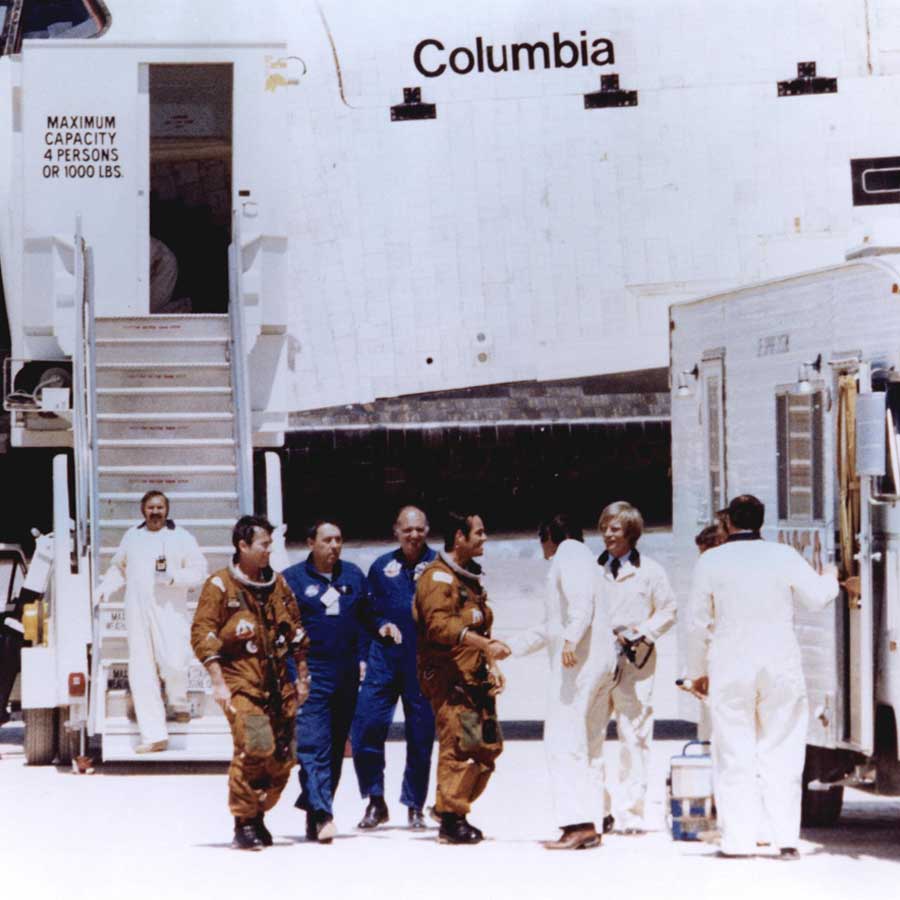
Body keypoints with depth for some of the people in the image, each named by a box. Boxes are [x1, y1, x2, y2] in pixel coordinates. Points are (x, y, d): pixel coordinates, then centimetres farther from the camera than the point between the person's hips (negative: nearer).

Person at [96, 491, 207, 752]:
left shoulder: (181, 537, 6)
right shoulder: (131, 536, 16)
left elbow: (198, 571, 3)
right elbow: (118, 568, 26)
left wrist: (172, 578, -13)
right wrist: (104, 589, 11)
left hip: (170, 611, -3)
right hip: (137, 613, 3)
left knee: (173, 664, -18)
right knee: (141, 674, -2)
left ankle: (178, 702, 18)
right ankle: (154, 735, 0)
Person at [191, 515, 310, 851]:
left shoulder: (277, 584, 13)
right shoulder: (220, 586, -3)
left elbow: (296, 633, 22)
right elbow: (202, 634, -7)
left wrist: (301, 677, 20)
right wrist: (218, 681, -14)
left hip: (278, 686, 6)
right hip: (241, 684, -6)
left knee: (282, 758, 3)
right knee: (255, 747, -21)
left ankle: (257, 816, 22)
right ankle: (243, 824, -10)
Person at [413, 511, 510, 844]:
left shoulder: (469, 577, 21)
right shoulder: (438, 576, -10)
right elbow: (440, 624, -24)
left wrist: (491, 663, 17)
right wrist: (484, 643, -31)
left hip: (474, 676, 10)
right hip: (448, 676, -10)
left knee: (489, 745, 8)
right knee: (460, 744, -14)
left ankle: (453, 809, 19)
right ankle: (450, 819, -9)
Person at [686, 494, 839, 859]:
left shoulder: (710, 562, -3)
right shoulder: (784, 556, -3)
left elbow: (698, 622, 2)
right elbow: (817, 596, 7)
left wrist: (698, 671, 13)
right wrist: (830, 577, 30)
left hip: (730, 668, -1)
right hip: (781, 668, 1)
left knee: (734, 756, 3)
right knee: (781, 754, 6)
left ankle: (738, 839, 1)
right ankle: (786, 838, 2)